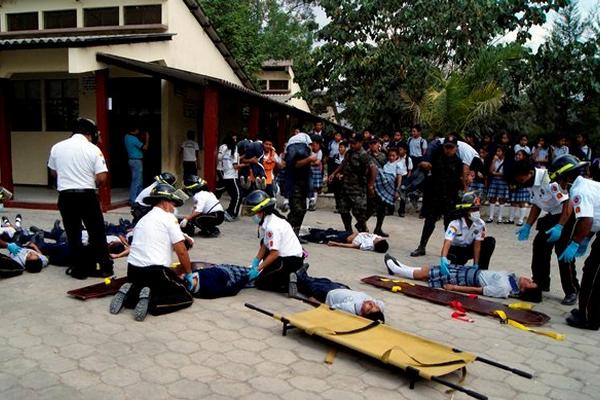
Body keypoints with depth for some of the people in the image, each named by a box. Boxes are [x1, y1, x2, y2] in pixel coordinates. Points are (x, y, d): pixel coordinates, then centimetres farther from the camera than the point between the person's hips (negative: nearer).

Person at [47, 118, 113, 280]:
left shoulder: (57, 147, 3)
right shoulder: (93, 149, -9)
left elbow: (53, 172, 15)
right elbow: (102, 177, -13)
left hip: (65, 195, 3)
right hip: (87, 195, -3)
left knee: (73, 233, 11)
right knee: (97, 232, 9)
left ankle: (78, 269, 17)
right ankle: (104, 267, 14)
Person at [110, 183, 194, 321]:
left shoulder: (143, 219, 22)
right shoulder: (168, 217, -2)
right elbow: (181, 251, -8)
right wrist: (188, 273, 8)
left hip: (133, 269, 8)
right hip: (155, 271, -8)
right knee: (186, 298, 4)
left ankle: (129, 293, 4)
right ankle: (152, 302, -17)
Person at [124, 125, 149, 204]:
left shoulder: (127, 136, 8)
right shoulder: (133, 139, -20)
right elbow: (145, 147, -13)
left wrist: (141, 138, 14)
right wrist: (147, 138, -1)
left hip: (132, 160, 10)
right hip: (136, 161, -10)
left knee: (139, 180, 16)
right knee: (136, 181, -6)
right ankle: (133, 200, -3)